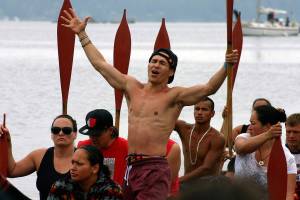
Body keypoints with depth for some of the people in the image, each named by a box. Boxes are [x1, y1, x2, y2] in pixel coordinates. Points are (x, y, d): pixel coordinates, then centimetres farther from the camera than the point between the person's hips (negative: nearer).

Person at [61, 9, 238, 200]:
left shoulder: (174, 96, -1)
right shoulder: (133, 87, 14)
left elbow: (208, 88, -14)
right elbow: (100, 64, 20)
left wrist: (226, 67, -30)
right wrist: (81, 33, 22)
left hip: (155, 168, -6)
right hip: (129, 167, 6)